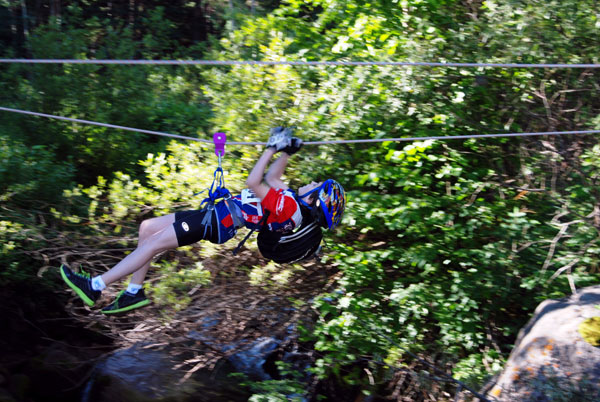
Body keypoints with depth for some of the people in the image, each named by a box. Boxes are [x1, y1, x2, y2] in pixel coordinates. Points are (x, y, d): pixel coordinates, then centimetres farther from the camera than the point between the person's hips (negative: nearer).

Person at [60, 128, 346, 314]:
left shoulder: (288, 207, -22)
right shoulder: (292, 197, 8)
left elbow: (253, 182, -25)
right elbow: (272, 177, 25)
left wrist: (272, 148, -18)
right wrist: (287, 151, 17)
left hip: (216, 223, -10)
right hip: (212, 213, 10)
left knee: (153, 243, -12)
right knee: (147, 228, 11)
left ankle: (95, 287, -6)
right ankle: (134, 291, 16)